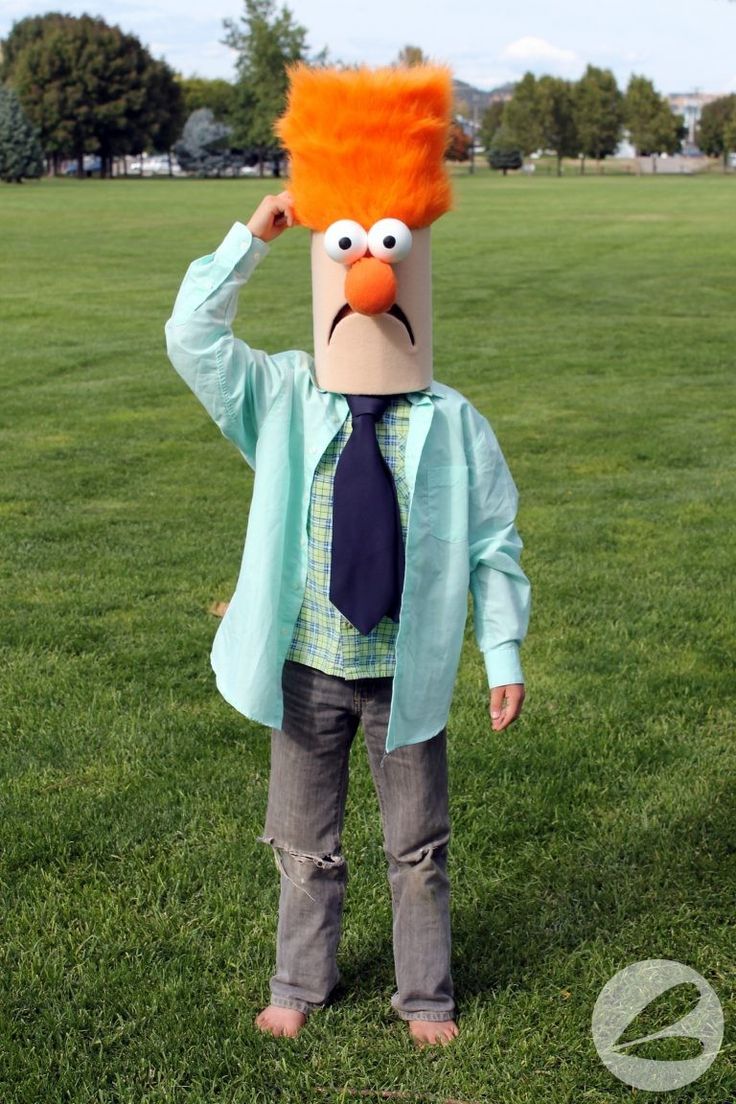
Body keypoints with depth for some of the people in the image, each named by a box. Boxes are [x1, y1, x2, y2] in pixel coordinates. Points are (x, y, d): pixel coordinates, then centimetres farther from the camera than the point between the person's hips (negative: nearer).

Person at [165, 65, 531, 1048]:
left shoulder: (453, 424, -9)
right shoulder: (281, 402, -5)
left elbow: (494, 544, -5)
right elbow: (192, 339, -14)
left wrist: (503, 655, -7)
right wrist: (250, 239, -17)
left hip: (407, 671, -1)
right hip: (308, 669, 1)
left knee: (419, 847, 15)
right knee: (305, 844, 18)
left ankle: (427, 995, 34)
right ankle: (300, 984, 38)